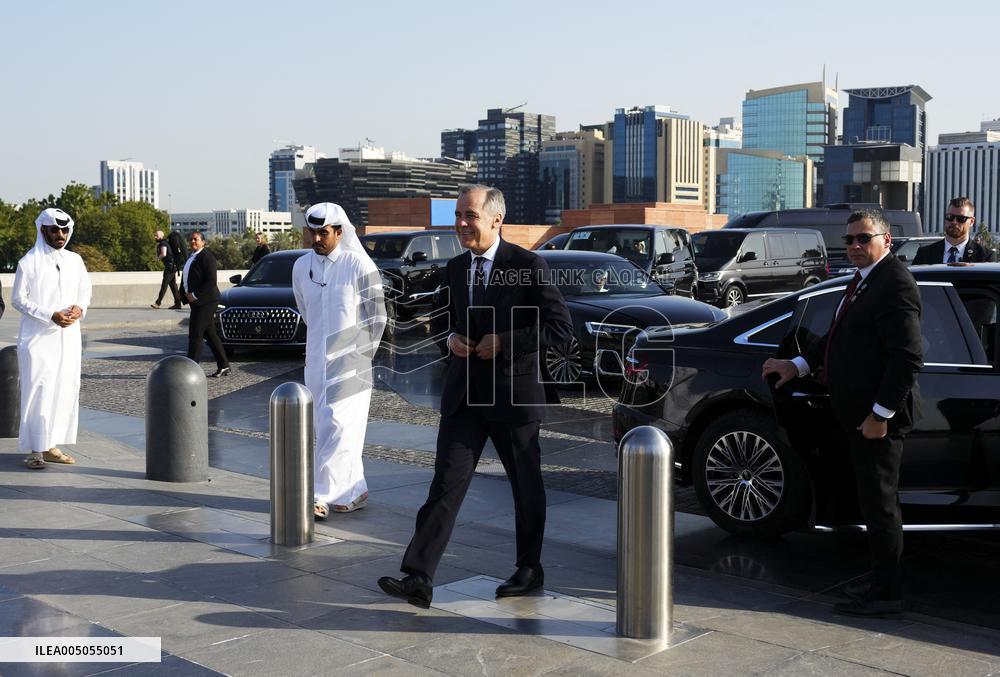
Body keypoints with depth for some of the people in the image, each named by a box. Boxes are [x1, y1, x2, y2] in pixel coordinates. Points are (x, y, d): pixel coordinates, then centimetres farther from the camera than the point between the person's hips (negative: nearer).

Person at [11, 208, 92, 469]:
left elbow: (85, 289, 17)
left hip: (68, 337, 5)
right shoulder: (28, 262, -6)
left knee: (66, 388, 5)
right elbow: (18, 299, -6)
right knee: (38, 390, -8)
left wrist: (80, 307, -6)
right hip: (38, 337, -5)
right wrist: (50, 316, -16)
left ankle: (50, 445, 15)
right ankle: (35, 450, -2)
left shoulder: (75, 260, 7)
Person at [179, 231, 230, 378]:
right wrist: (185, 294, 6)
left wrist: (194, 295, -18)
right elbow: (185, 279, 22)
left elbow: (211, 281, -19)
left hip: (205, 301, -9)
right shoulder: (191, 257, 18)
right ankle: (223, 366, 16)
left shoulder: (206, 257, -11)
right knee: (210, 334, 11)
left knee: (195, 335, -8)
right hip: (196, 301, 9)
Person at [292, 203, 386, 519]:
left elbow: (377, 316, -5)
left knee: (338, 427, -8)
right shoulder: (301, 266, 6)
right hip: (316, 360, 6)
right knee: (327, 428, 8)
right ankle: (354, 492, 18)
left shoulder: (359, 266, -10)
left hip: (349, 363, -6)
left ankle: (323, 495, -6)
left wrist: (360, 354, -4)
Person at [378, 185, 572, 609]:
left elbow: (561, 326, -11)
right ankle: (418, 578, -6)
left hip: (513, 394, -4)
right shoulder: (455, 268, 10)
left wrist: (504, 341, -18)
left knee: (526, 487, 11)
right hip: (463, 395, 4)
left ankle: (529, 569, 28)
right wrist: (449, 338, 0)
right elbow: (441, 319, 23)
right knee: (446, 485, -3)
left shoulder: (528, 266, -9)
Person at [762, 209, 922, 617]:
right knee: (874, 501, 16)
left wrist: (881, 414, -21)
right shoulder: (864, 280, 16)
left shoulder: (894, 284, -16)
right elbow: (840, 336, 23)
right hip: (857, 412, 10)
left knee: (879, 502, -2)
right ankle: (883, 584, 26)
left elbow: (908, 358, -22)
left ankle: (886, 593, 8)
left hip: (878, 417, -10)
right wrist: (798, 366, 12)